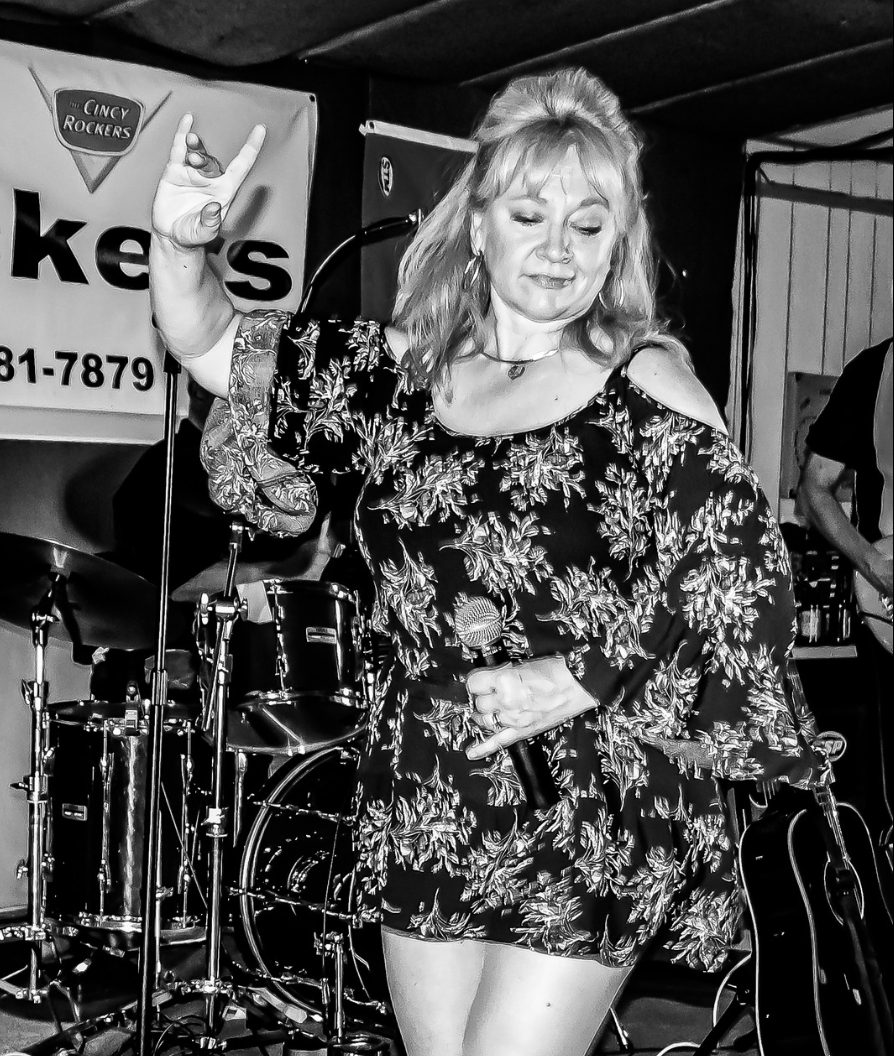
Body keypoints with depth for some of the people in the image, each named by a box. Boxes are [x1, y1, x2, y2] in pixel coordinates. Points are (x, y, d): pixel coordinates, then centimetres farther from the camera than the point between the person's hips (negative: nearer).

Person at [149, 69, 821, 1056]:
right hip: (420, 816, 5)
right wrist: (179, 245, -12)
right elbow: (218, 349, 7)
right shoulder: (402, 371, 5)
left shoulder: (646, 389, -8)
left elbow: (745, 586, -13)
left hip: (586, 833, -5)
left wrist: (582, 679, -19)